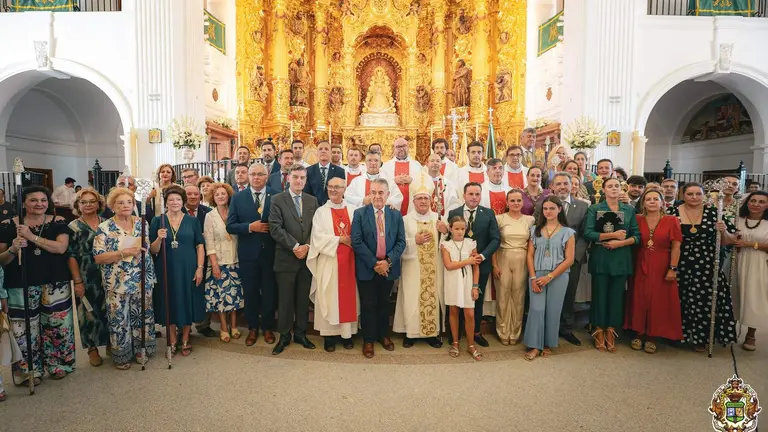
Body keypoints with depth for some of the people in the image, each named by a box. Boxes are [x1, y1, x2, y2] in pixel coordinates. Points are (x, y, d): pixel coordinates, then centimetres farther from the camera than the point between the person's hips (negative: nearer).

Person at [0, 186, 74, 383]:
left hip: (55, 285, 0)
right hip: (21, 287, 0)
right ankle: (29, 371, 21)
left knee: (57, 326, 8)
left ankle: (58, 365, 25)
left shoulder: (58, 222, 1)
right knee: (25, 330, 4)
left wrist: (32, 237, -19)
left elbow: (61, 248, -14)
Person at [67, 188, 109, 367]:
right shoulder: (73, 227, -2)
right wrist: (77, 281, -11)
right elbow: (71, 256, -6)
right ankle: (92, 348, 19)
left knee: (109, 310, 9)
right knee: (89, 311, 5)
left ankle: (110, 343, 24)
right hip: (86, 278, -3)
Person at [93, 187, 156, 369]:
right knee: (119, 319, 7)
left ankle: (139, 349, 32)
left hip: (143, 280, 4)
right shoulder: (105, 228, -7)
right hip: (118, 284, -3)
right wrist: (124, 253, -22)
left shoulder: (142, 223, 4)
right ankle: (121, 356, 25)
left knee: (142, 316, 14)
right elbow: (98, 258, -13)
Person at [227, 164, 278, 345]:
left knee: (269, 292, 11)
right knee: (250, 292, 13)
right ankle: (252, 328, 31)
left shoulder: (277, 196, -3)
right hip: (248, 253, 1)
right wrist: (250, 227, -16)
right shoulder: (238, 198, 1)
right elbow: (230, 226, -3)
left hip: (270, 252, -1)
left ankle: (267, 327, 29)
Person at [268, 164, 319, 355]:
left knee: (303, 298, 11)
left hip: (307, 257, 3)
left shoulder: (312, 200, 10)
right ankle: (284, 336, 20)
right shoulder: (277, 200, -2)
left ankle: (300, 333, 25)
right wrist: (295, 246, -16)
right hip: (286, 258, -3)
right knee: (285, 299, 6)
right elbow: (276, 228, -11)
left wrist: (307, 246, -9)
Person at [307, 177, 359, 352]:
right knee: (329, 297, 2)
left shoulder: (352, 211, 8)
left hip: (348, 260, 2)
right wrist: (340, 240, -12)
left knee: (348, 295, 5)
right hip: (328, 260, -2)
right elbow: (318, 236, -8)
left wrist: (352, 241, -14)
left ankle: (347, 333, 16)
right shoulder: (321, 212, 3)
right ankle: (329, 335, 11)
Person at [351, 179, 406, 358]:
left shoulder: (396, 214, 4)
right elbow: (356, 242, -10)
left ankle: (383, 335, 31)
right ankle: (368, 340, 20)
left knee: (384, 303, 15)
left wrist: (388, 261, -14)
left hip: (388, 267, 2)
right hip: (367, 268, -2)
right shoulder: (360, 213, -3)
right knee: (368, 305, 6)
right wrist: (374, 263, -15)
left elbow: (401, 242, 0)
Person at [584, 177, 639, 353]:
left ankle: (611, 331, 17)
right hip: (600, 258, -2)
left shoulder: (630, 210, 8)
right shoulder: (594, 209, 1)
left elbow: (637, 236, 4)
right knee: (599, 295, 3)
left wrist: (620, 242, -12)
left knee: (616, 296, 5)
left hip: (621, 259, 2)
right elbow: (588, 233, -10)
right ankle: (599, 331, 14)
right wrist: (613, 234, -14)